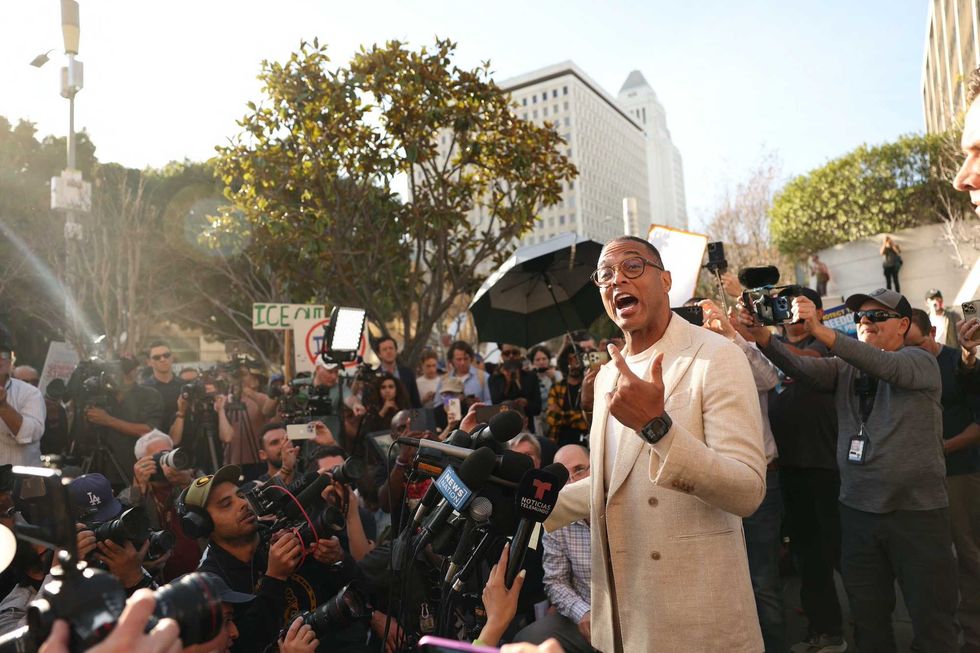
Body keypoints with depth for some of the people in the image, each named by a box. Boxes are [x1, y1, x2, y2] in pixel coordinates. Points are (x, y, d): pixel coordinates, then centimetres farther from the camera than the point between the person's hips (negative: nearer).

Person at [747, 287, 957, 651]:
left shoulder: (920, 361, -3)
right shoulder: (846, 368, 10)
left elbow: (888, 367, -25)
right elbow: (800, 366, -8)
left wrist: (820, 331, -37)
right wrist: (761, 336, -26)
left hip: (918, 511, -4)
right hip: (857, 509, 4)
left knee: (932, 624, 7)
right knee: (868, 619, 16)